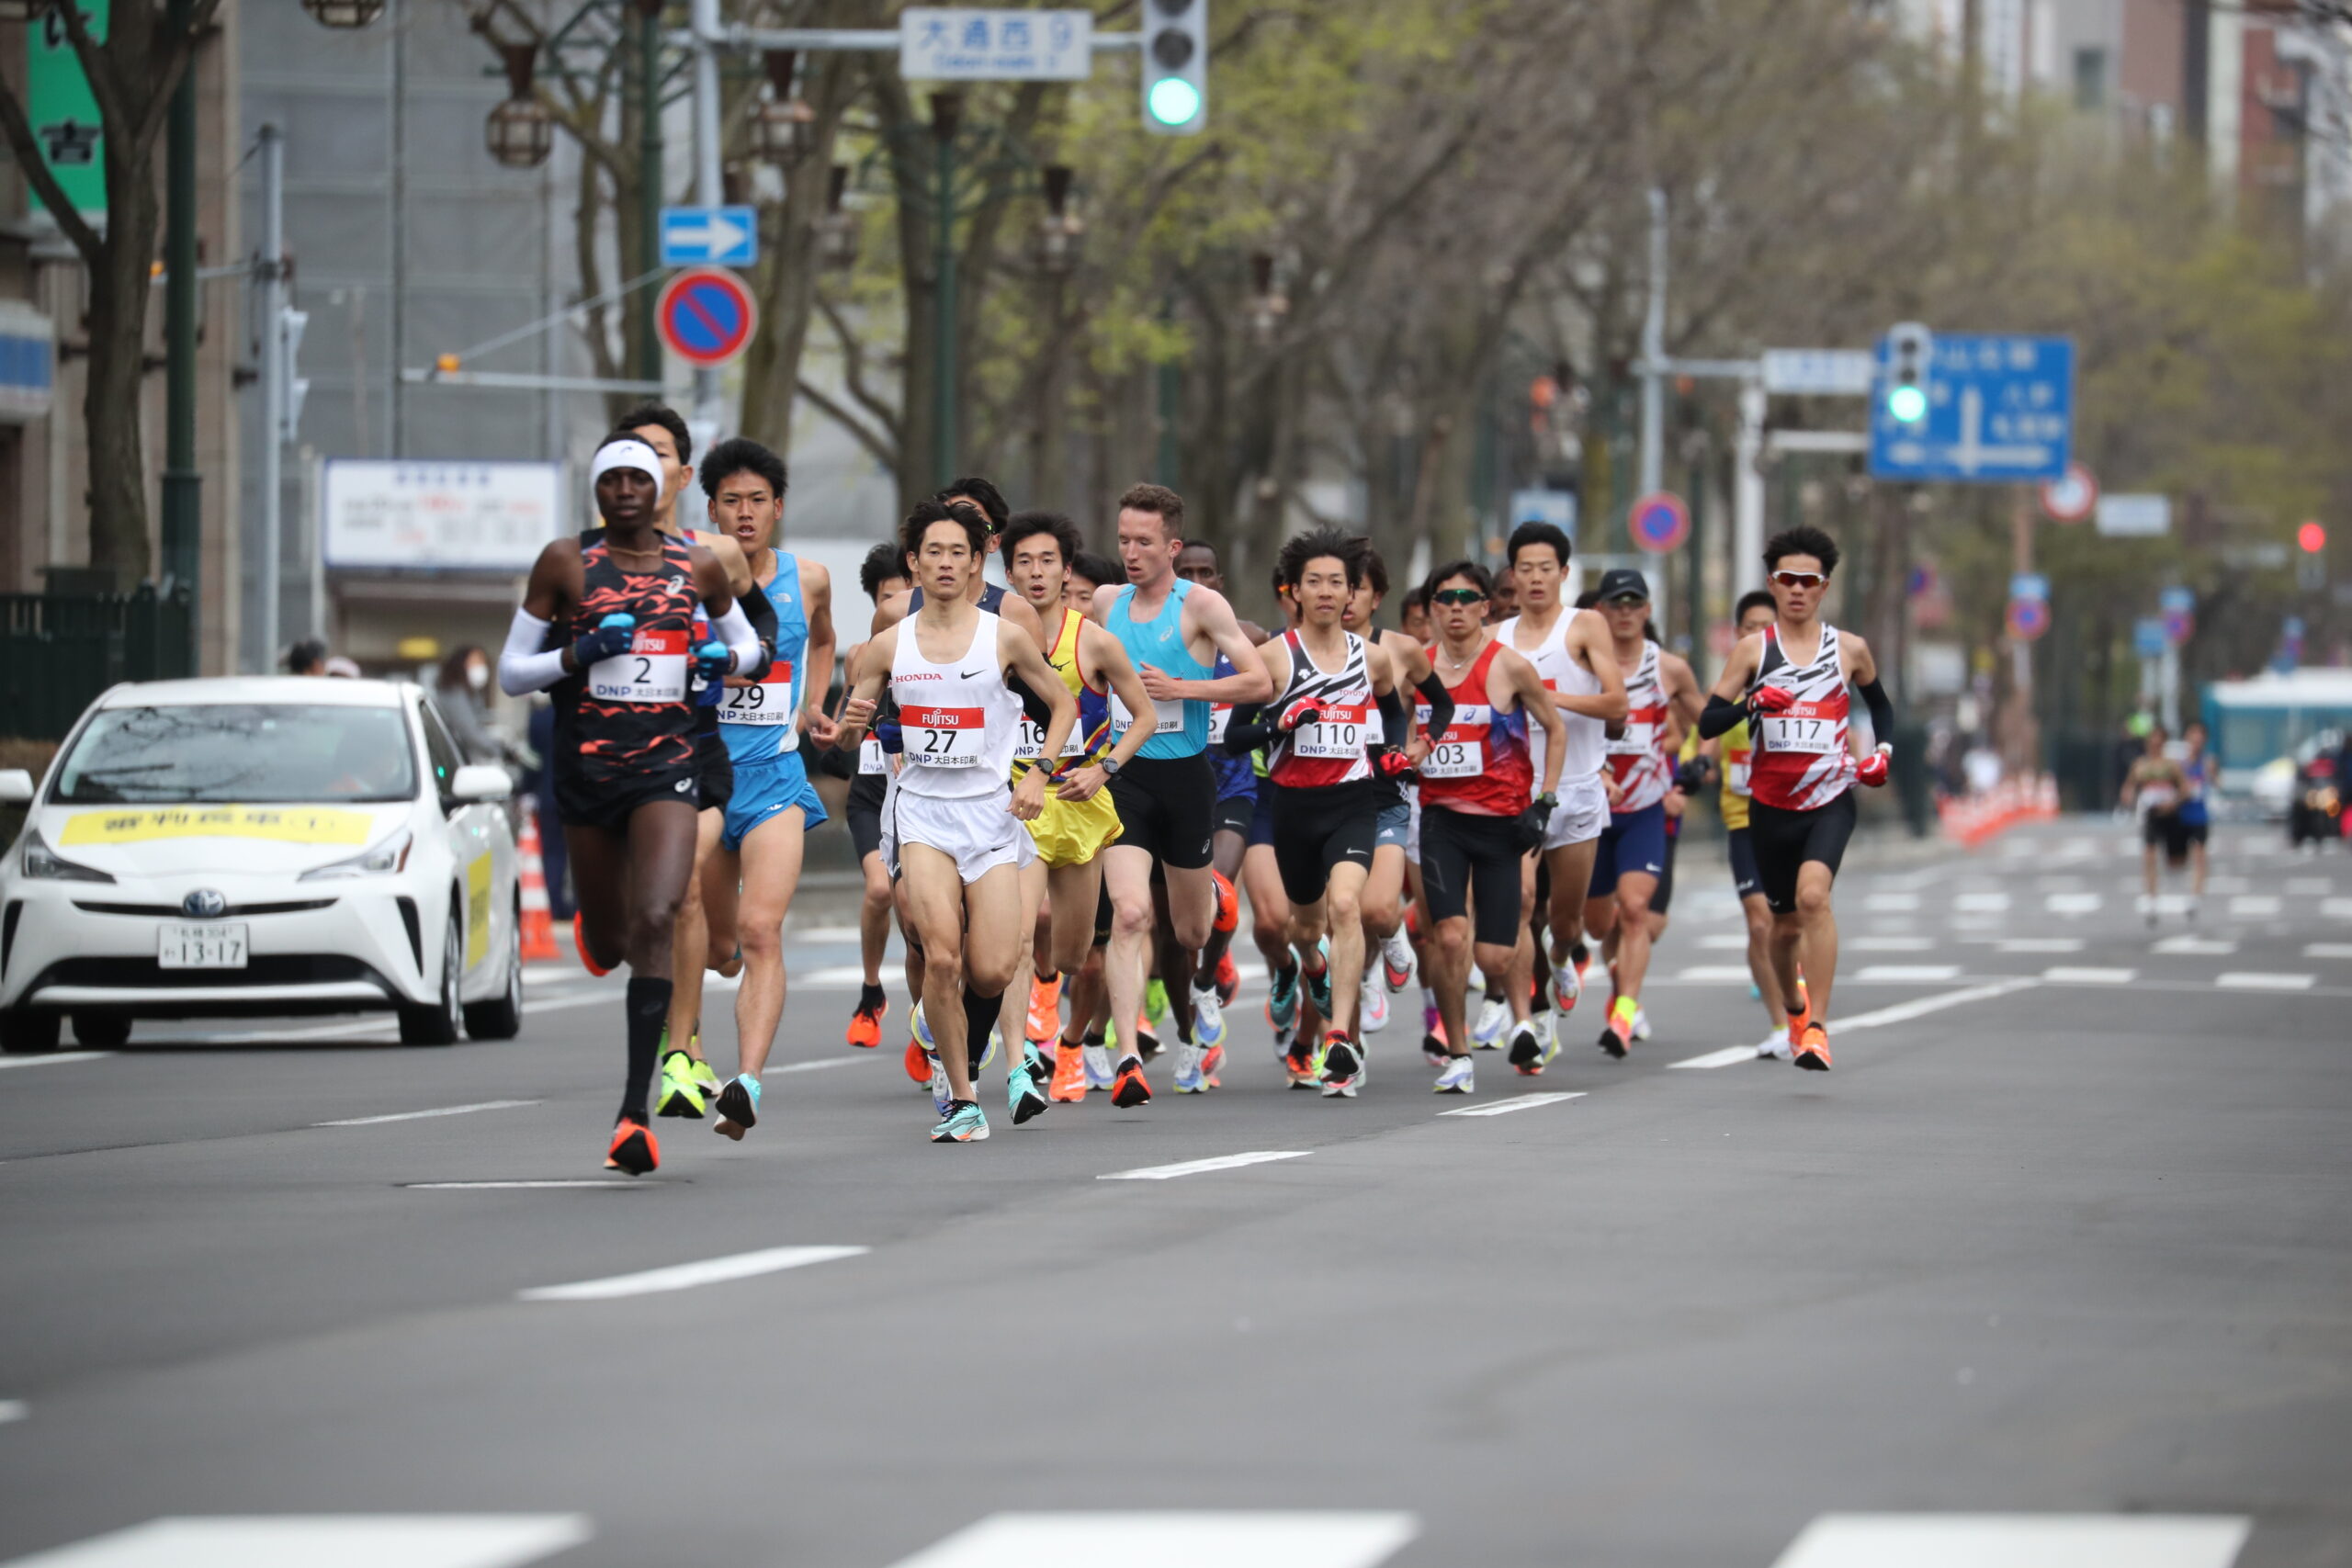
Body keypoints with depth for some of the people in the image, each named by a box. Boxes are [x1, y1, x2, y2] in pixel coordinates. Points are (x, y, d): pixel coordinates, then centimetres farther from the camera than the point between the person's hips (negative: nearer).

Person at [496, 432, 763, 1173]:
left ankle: (635, 1112, -21)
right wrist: (579, 653, -16)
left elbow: (747, 641, 23)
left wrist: (725, 656, 0)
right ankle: (594, 930, 58)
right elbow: (510, 673, 2)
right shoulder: (566, 562, 0)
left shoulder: (698, 566, 6)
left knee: (656, 923, -19)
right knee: (610, 939, 14)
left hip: (667, 767, 0)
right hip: (585, 770, 1)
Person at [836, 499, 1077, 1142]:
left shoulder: (1005, 637, 1)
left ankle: (965, 1052, 25)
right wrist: (850, 724, -14)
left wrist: (1038, 773, -1)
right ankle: (961, 1101, -7)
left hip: (991, 809, 0)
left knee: (993, 972, -9)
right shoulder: (890, 645, 4)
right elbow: (844, 734, 10)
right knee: (941, 956, -19)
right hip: (922, 811, 0)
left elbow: (1063, 704, 12)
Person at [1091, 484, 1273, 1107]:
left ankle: (1214, 897, 53)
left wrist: (1182, 688, -19)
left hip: (1186, 775, -2)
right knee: (1129, 914, -18)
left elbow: (1260, 683, -11)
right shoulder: (1105, 602, 7)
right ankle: (1128, 1059, -22)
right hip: (1124, 776, 2)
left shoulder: (1201, 604, -7)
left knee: (1188, 933, 13)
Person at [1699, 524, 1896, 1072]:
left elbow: (1880, 704, 24)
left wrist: (1883, 751, 5)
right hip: (1771, 803, 2)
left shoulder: (1850, 650, 5)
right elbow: (1706, 723, -2)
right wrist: (1752, 703, -20)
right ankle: (1792, 1007, 43)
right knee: (1785, 921, 13)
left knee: (1813, 894, -26)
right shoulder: (1753, 649, 2)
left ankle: (1817, 1027, -25)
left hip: (1831, 799, -2)